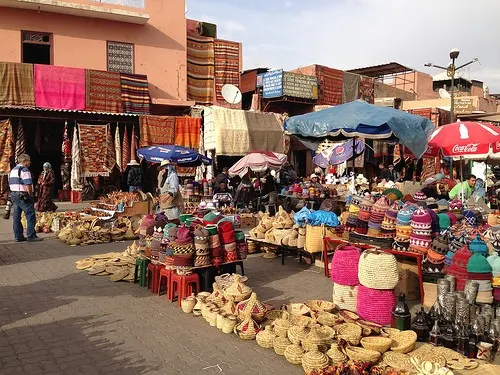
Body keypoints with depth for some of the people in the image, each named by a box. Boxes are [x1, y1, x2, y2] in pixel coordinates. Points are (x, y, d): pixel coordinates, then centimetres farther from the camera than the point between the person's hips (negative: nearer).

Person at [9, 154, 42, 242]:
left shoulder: (13, 170, 18)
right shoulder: (24, 170, -12)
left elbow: (11, 184, 19)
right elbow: (28, 185, -18)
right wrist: (30, 195, -7)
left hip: (13, 195, 10)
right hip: (23, 196, -10)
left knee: (16, 217, 10)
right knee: (31, 216, -5)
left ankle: (18, 236, 14)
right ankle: (31, 236, -6)